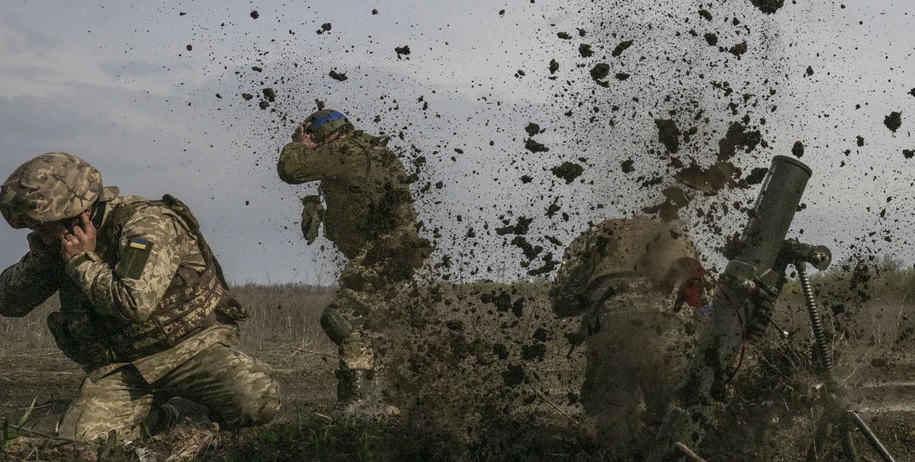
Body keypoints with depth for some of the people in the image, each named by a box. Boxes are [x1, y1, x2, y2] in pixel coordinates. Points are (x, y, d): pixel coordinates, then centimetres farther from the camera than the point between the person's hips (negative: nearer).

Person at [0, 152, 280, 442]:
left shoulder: (146, 223, -18)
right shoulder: (62, 245, 3)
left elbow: (134, 304, -32)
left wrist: (83, 261, -21)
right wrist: (41, 253, -11)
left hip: (192, 347, -5)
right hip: (120, 367, 5)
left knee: (258, 401, -30)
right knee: (77, 440, -20)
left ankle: (222, 412, 8)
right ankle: (152, 420, 12)